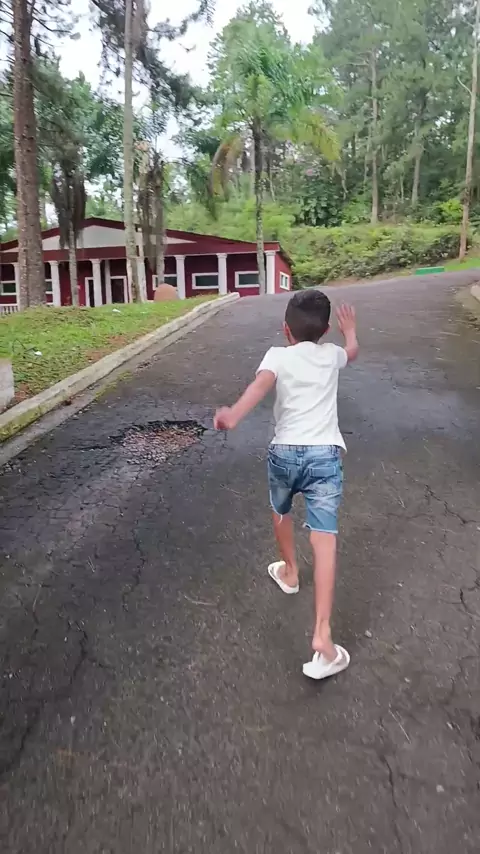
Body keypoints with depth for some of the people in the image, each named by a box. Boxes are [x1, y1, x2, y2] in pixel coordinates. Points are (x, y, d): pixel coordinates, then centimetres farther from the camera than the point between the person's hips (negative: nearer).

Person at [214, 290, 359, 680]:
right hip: (325, 454, 1)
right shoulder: (331, 355, 15)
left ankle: (289, 572, 51)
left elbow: (261, 384, -20)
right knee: (324, 539, -6)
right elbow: (353, 350, 40)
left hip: (285, 452, 0)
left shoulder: (278, 355, 4)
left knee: (280, 510, 29)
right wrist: (350, 328, 61)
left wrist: (234, 414, -36)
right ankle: (322, 633, -12)